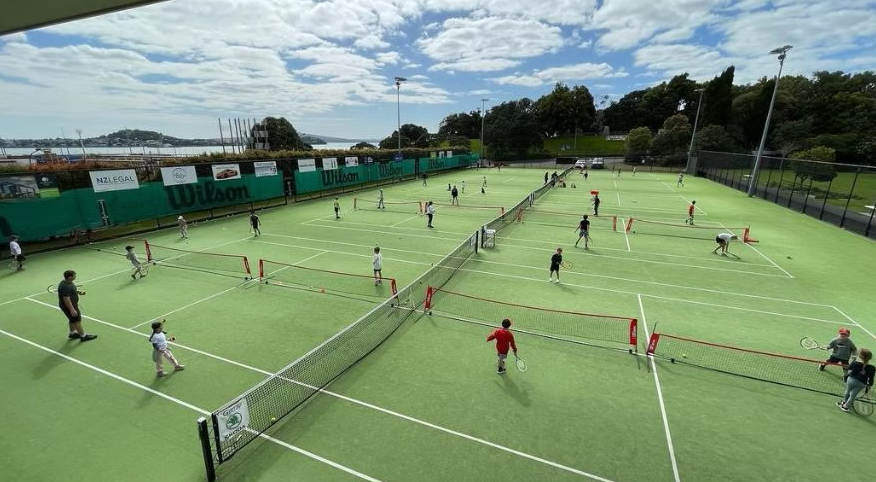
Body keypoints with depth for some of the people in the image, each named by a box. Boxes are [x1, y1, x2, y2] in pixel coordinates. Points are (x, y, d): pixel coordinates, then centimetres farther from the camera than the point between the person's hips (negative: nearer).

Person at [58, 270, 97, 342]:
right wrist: (72, 310, -29)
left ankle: (72, 333, 40)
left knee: (73, 320, 24)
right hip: (68, 306, -10)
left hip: (73, 304, 10)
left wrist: (79, 292, 2)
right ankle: (83, 336, 10)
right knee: (77, 320, 0)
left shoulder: (68, 282, 0)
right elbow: (67, 299, -31)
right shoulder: (65, 287, -31)